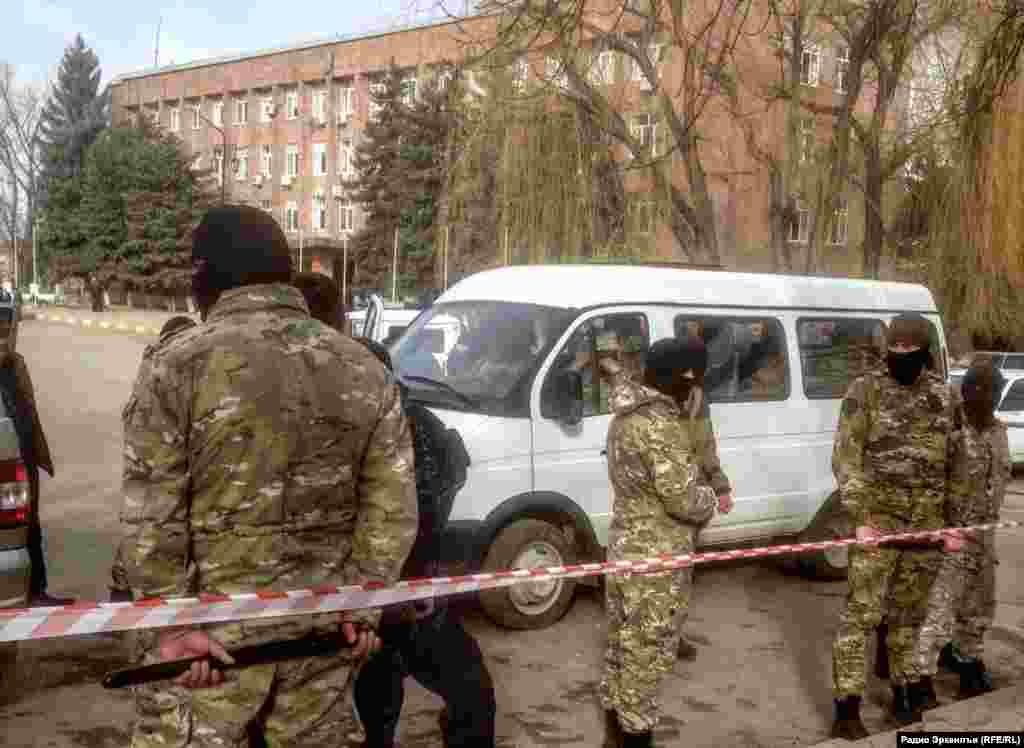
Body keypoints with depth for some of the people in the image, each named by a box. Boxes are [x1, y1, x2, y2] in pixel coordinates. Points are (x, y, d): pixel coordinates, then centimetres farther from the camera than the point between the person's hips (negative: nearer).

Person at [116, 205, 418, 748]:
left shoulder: (177, 363, -10)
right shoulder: (366, 369, 1)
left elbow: (150, 519, -13)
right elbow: (392, 508, -1)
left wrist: (170, 625, -8)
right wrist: (361, 604, 4)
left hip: (213, 631, -3)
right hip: (325, 626, 4)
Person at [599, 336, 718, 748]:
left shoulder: (625, 415, 4)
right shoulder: (662, 427, -24)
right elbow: (685, 501, -24)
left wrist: (614, 372, 48)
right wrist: (710, 497, -4)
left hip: (625, 550, 10)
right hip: (657, 562, -10)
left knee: (623, 647, 20)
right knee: (647, 656, 3)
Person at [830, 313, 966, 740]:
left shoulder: (943, 396, 7)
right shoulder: (866, 390, -5)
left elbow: (955, 464, 15)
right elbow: (846, 459, -8)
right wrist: (861, 518, -16)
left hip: (928, 522, 4)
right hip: (879, 518, -4)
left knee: (910, 612, 15)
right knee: (862, 612, -5)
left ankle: (904, 690, 32)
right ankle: (847, 708, 0)